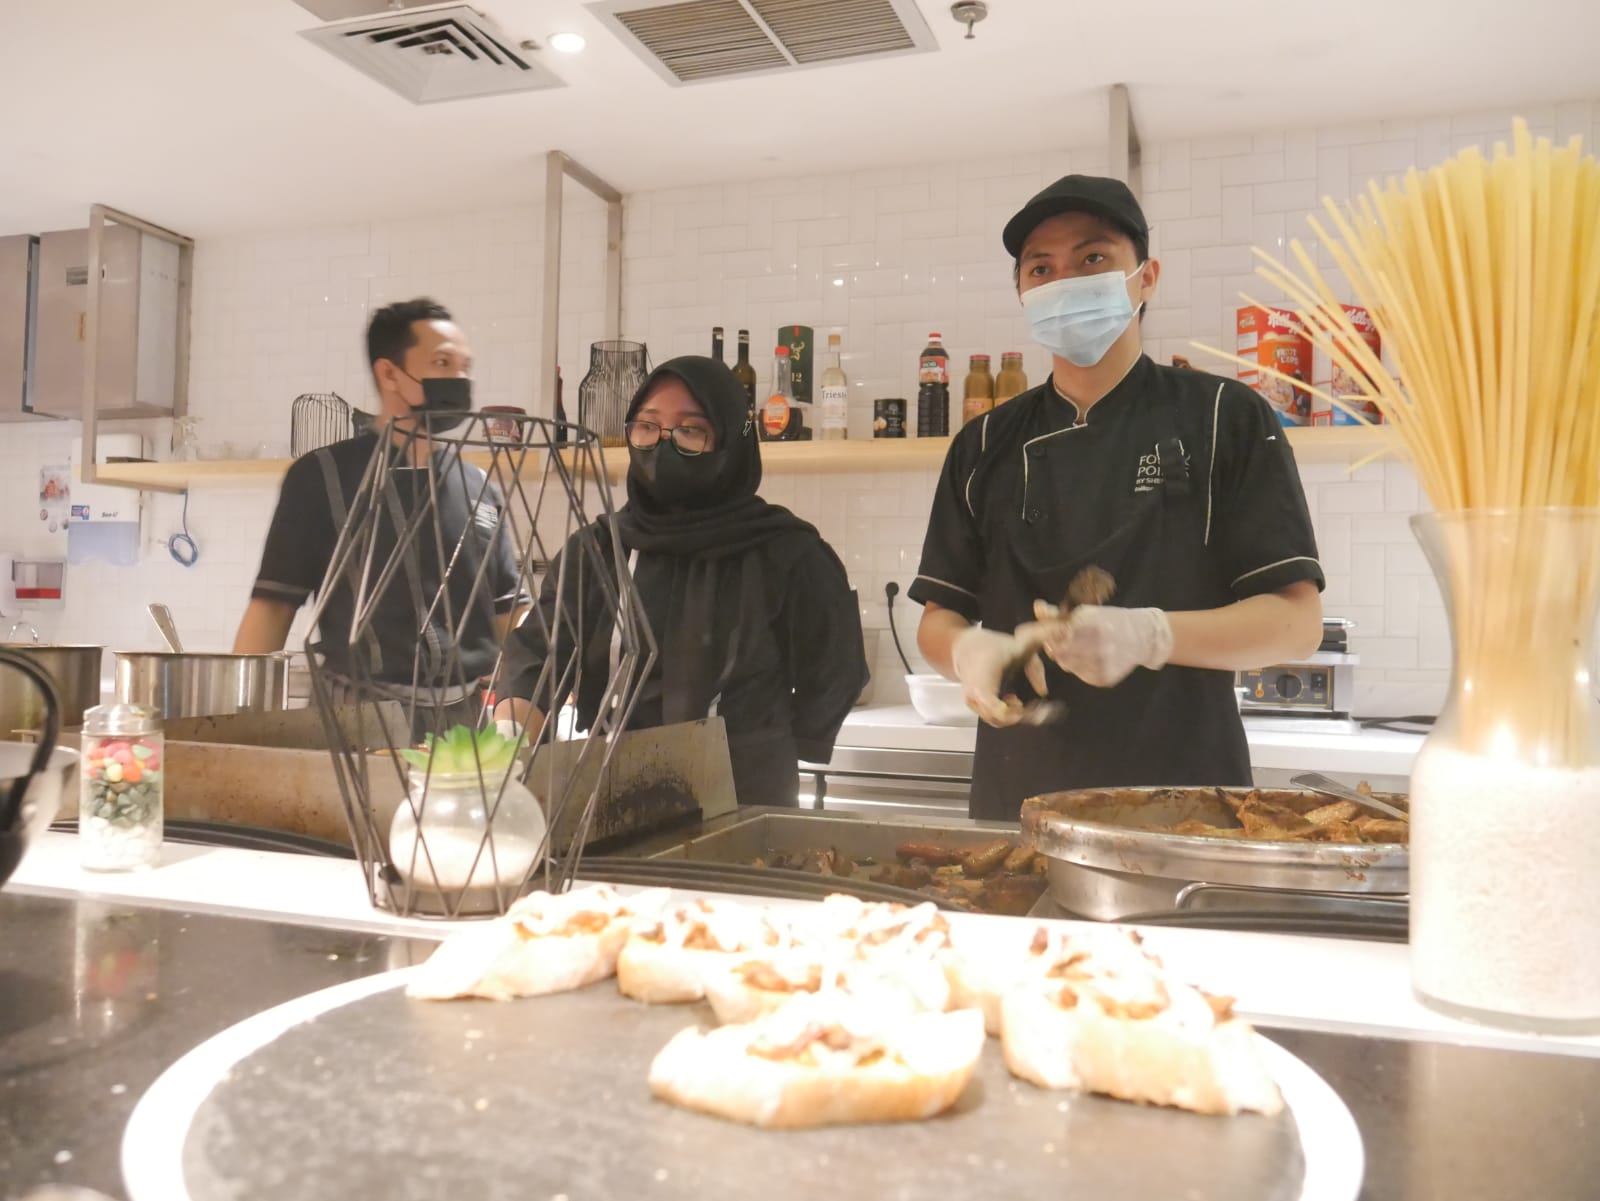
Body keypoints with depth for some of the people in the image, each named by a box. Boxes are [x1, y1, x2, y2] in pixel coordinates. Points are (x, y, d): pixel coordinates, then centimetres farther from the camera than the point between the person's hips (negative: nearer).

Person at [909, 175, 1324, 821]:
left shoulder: (1225, 419, -2)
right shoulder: (986, 446, 6)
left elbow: (1297, 620, -7)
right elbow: (939, 618, 8)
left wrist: (1147, 636, -23)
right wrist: (969, 651, -15)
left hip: (1182, 790, -2)